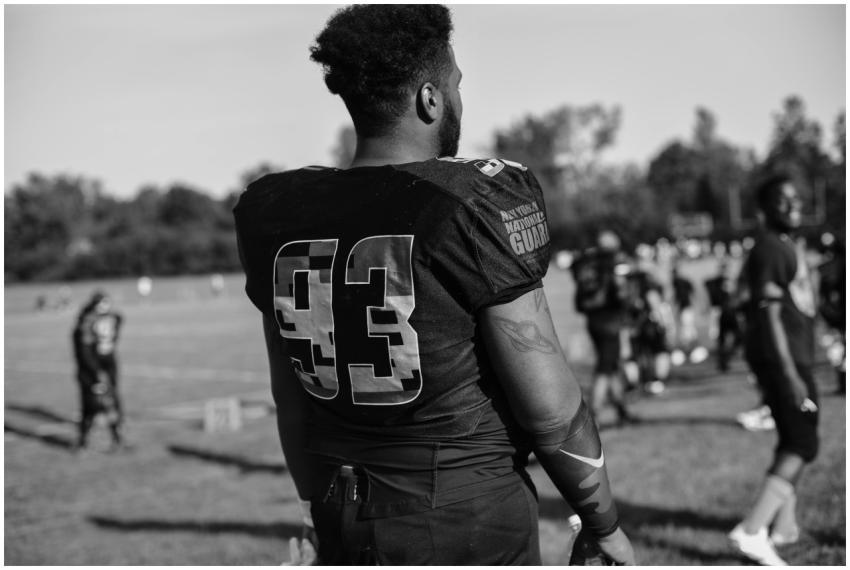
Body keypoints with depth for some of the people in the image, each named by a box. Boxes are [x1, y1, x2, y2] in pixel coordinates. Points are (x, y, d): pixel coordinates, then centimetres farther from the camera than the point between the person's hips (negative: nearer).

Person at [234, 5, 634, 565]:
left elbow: (293, 399, 10)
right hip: (472, 516, -5)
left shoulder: (279, 215, 0)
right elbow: (548, 406, -12)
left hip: (346, 520, 5)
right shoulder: (479, 202, -15)